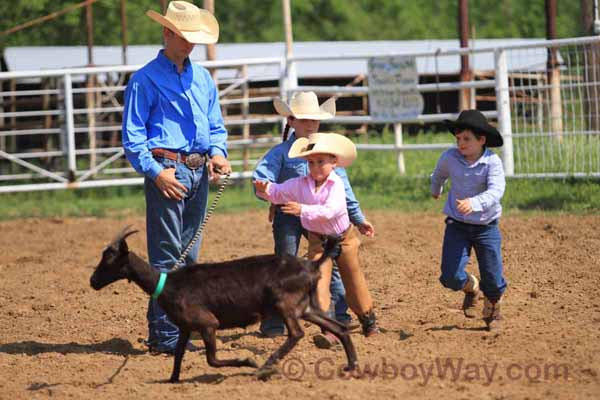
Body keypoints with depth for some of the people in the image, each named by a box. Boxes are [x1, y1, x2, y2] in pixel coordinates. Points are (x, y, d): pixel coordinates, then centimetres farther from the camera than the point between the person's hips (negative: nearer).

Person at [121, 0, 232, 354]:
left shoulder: (203, 79, 16)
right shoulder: (145, 80, -4)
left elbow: (216, 126, 22)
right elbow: (132, 136, -7)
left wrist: (218, 152, 1)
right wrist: (156, 172, -17)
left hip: (199, 173, 7)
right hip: (168, 171, -7)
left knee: (189, 255, 9)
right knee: (167, 257, -9)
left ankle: (163, 330, 16)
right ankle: (166, 335, -8)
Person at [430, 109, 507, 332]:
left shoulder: (492, 161, -17)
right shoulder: (450, 158, -8)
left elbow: (495, 191, -30)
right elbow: (439, 174, 17)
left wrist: (474, 203, -49)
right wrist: (435, 190, 38)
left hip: (486, 226, -2)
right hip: (457, 225, 2)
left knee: (493, 279, 1)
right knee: (451, 277, -10)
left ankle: (492, 311, 34)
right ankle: (471, 288, 27)